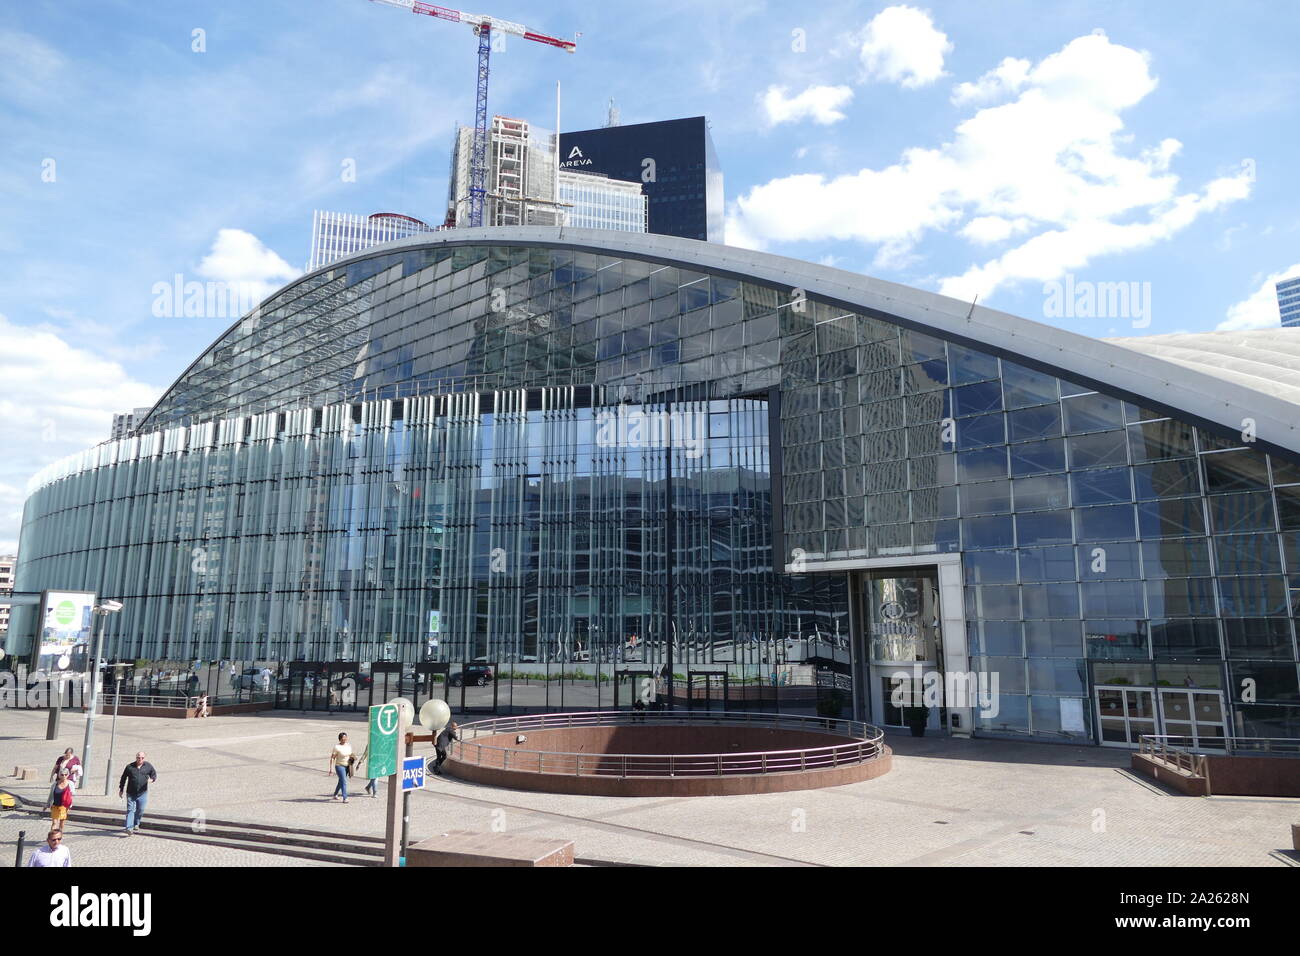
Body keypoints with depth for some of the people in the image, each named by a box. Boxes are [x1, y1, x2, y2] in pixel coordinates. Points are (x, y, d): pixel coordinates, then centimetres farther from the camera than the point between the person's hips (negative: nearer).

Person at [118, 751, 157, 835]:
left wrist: (152, 779, -10)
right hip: (131, 793, -1)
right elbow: (123, 778, 11)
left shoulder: (148, 766, 4)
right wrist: (121, 789, 10)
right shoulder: (129, 767, 2)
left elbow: (154, 774, 12)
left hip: (142, 793, 1)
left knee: (140, 810, 6)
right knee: (130, 810, -7)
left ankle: (136, 824, 29)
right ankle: (129, 828, -10)